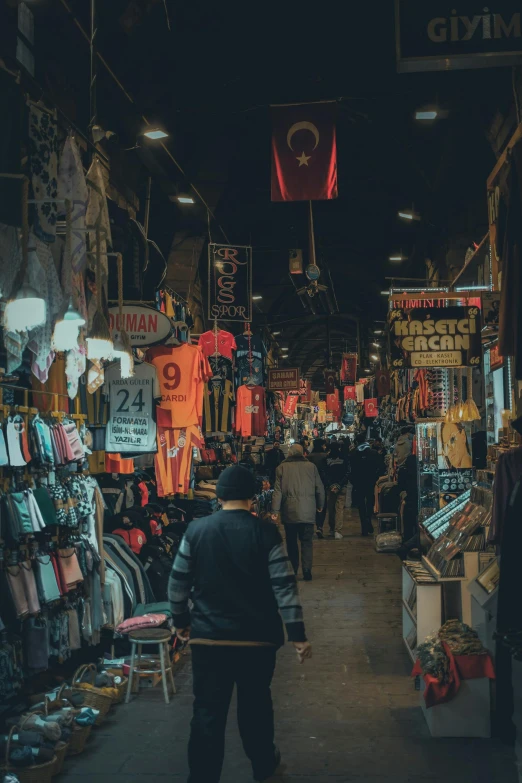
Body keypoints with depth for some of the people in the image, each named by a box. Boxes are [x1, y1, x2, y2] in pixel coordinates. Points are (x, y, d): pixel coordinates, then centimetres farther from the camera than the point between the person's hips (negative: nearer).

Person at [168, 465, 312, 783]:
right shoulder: (265, 533, -10)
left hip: (208, 636, 0)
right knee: (256, 704, 19)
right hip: (257, 637, 0)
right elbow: (285, 586, -13)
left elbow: (178, 583, 2)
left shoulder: (196, 530, -4)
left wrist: (181, 621, 16)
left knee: (208, 711, 5)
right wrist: (298, 634, -9)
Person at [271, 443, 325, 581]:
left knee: (291, 542, 11)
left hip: (289, 511, 0)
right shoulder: (311, 466, 1)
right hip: (308, 512, 0)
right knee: (307, 541, 4)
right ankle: (307, 570, -6)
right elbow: (320, 488, 5)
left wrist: (275, 510, -2)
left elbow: (278, 491, -5)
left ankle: (293, 570, 16)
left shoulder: (282, 467, -1)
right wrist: (320, 505, 19)